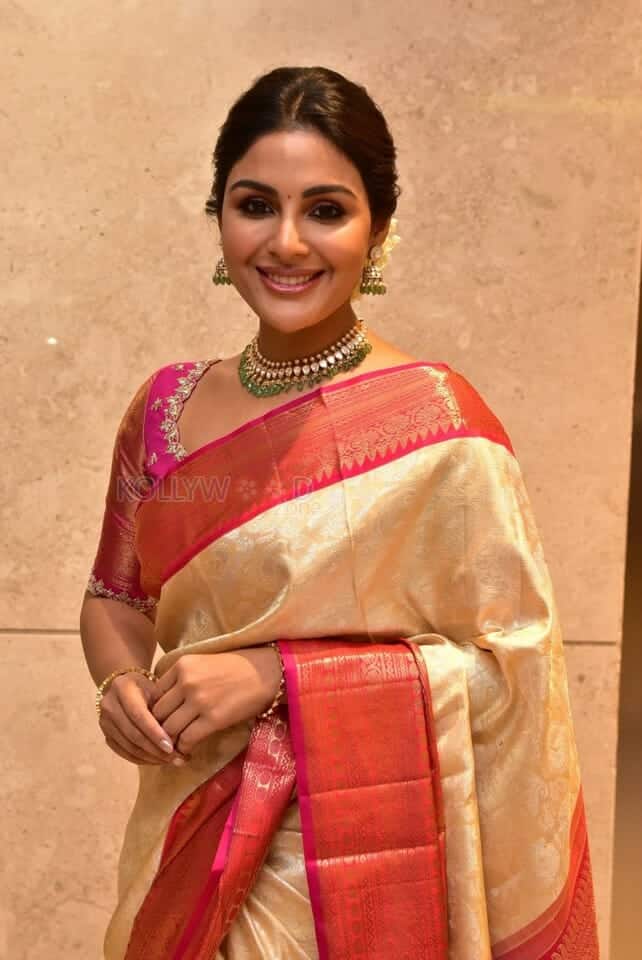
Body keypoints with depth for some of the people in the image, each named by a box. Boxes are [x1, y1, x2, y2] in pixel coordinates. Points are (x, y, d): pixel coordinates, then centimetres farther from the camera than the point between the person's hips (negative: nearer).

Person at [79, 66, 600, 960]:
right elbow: (116, 596, 10)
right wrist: (121, 682, -11)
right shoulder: (166, 407, -1)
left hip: (359, 862, -4)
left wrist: (274, 673, -22)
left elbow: (509, 659, -15)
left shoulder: (435, 419, -16)